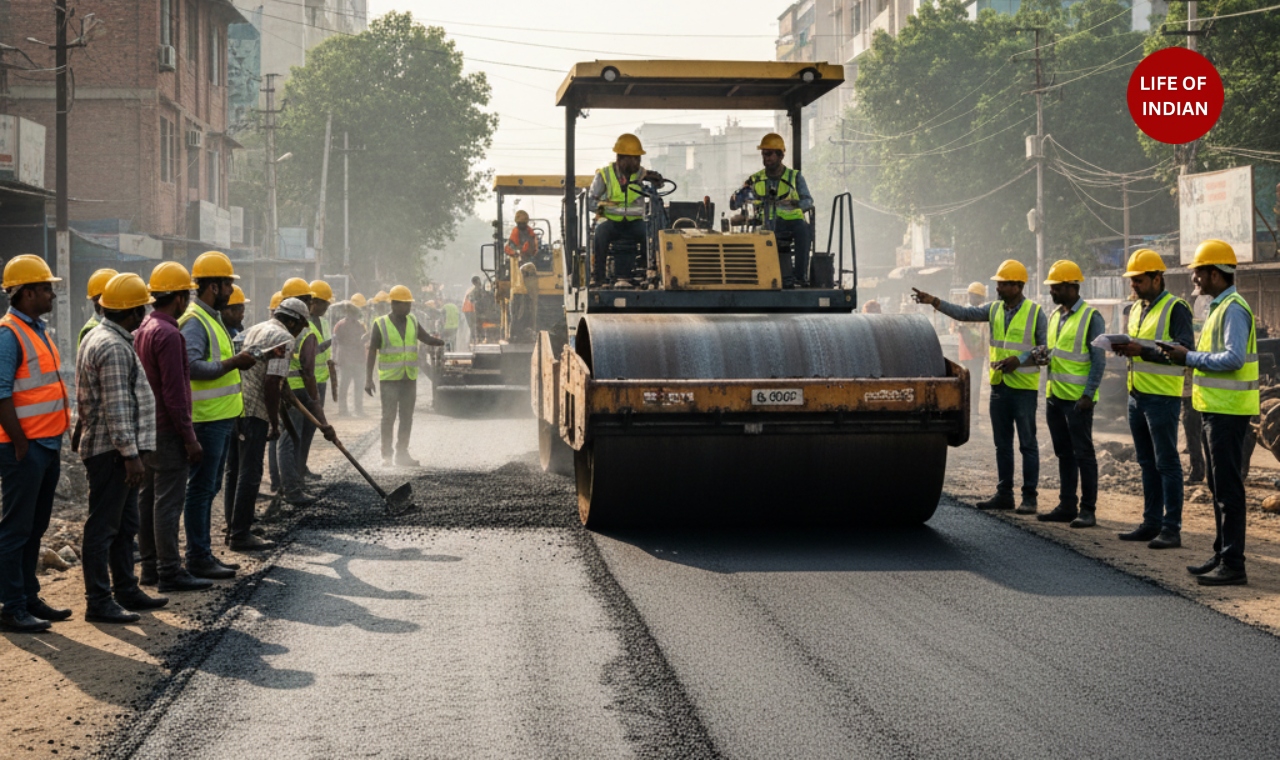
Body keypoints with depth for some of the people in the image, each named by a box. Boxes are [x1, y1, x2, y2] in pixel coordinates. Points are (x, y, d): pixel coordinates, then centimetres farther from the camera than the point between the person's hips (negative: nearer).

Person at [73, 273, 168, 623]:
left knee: (125, 525, 17)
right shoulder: (114, 347, -19)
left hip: (115, 451, 11)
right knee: (103, 526, -6)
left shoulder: (97, 338, 15)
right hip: (112, 450, -11)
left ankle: (126, 590, 25)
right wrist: (131, 455, -24)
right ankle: (99, 602, -2)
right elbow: (116, 408, -23)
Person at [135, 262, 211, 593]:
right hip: (167, 430, -10)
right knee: (169, 500, -7)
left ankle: (150, 565, 20)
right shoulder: (168, 335, -18)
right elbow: (174, 393, -21)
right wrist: (189, 437, -17)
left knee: (148, 497, 13)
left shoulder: (142, 330, 12)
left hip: (146, 427, 10)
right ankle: (170, 572, -5)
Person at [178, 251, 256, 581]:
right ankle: (198, 559, 1)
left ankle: (204, 554, 23)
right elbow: (193, 367, -28)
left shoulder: (212, 318, 17)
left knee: (209, 488, 15)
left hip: (221, 418, 11)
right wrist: (234, 363, -27)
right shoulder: (194, 321, -16)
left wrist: (239, 362, 15)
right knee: (201, 489, -5)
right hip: (206, 419, -11)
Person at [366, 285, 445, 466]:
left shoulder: (412, 322, 8)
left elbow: (425, 338, 18)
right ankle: (386, 455, 2)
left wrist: (443, 342, -4)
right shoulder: (381, 324, -6)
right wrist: (368, 379, -11)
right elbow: (372, 352, -6)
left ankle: (402, 453, 15)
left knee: (406, 417, 7)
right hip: (389, 378, -5)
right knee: (389, 416, -5)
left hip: (409, 378, 5)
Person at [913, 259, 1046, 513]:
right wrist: (934, 301, -11)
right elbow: (964, 313, 0)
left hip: (1024, 387, -6)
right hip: (999, 385, 6)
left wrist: (1019, 360, -18)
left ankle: (1029, 497, 2)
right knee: (1002, 443, 10)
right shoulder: (994, 309, 9)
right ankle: (1004, 494, 17)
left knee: (1028, 443, -2)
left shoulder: (1035, 312, -6)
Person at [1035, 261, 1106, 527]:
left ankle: (1088, 510, 1)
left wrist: (1088, 394, -17)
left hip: (1077, 398, -8)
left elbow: (1099, 360, -12)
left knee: (1083, 454, -3)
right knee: (1064, 454, 12)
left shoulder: (1091, 317, -10)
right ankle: (1067, 506, 18)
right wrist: (1044, 353, 0)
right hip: (1055, 395, 8)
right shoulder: (1055, 315, 14)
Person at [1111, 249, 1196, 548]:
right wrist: (1125, 348, 1)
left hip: (1162, 396, -9)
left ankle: (1172, 529, -3)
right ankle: (1151, 523, 20)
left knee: (1167, 463, -6)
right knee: (1147, 463, 13)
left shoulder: (1175, 308, -10)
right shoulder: (1136, 308, 16)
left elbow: (1184, 350, -18)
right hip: (1137, 394, 9)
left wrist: (1142, 350, -24)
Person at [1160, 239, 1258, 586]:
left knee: (1228, 486, -7)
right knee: (1218, 484, 16)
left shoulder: (1233, 309, -16)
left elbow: (1234, 358, -25)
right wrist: (1186, 355, 8)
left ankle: (1233, 565, -5)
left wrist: (1190, 358, -19)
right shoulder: (1219, 307, 17)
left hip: (1228, 410, -11)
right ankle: (1222, 555, 25)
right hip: (1216, 408, 11)